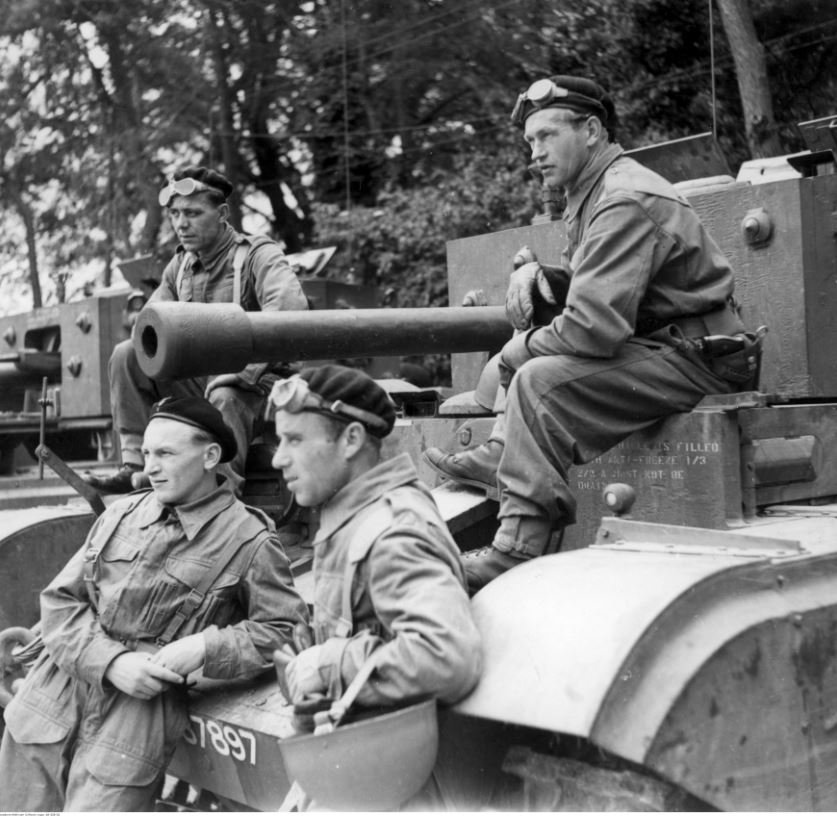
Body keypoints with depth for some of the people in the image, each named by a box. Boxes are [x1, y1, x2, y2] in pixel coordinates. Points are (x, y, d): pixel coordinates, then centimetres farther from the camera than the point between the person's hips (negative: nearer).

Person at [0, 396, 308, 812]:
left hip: (138, 711, -4)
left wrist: (206, 648, -18)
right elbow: (59, 600, 6)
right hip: (51, 700, 5)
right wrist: (112, 661, -10)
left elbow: (286, 628, -6)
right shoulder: (122, 513, 8)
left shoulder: (249, 540, -5)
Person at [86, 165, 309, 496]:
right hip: (197, 378, 7)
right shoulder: (180, 264, 11)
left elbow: (291, 308, -32)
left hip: (255, 382, -6)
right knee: (126, 354, -9)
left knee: (225, 397, -40)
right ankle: (136, 466, -9)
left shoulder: (258, 254, -12)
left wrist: (242, 372, -36)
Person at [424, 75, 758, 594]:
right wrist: (536, 274, 1)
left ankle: (515, 555, -24)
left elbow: (595, 326, -28)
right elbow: (585, 284, 22)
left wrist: (526, 346, -11)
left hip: (693, 358, -11)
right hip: (658, 343, 11)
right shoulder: (594, 193, 14)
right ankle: (500, 458, 7)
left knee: (540, 379, -24)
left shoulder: (626, 201, -20)